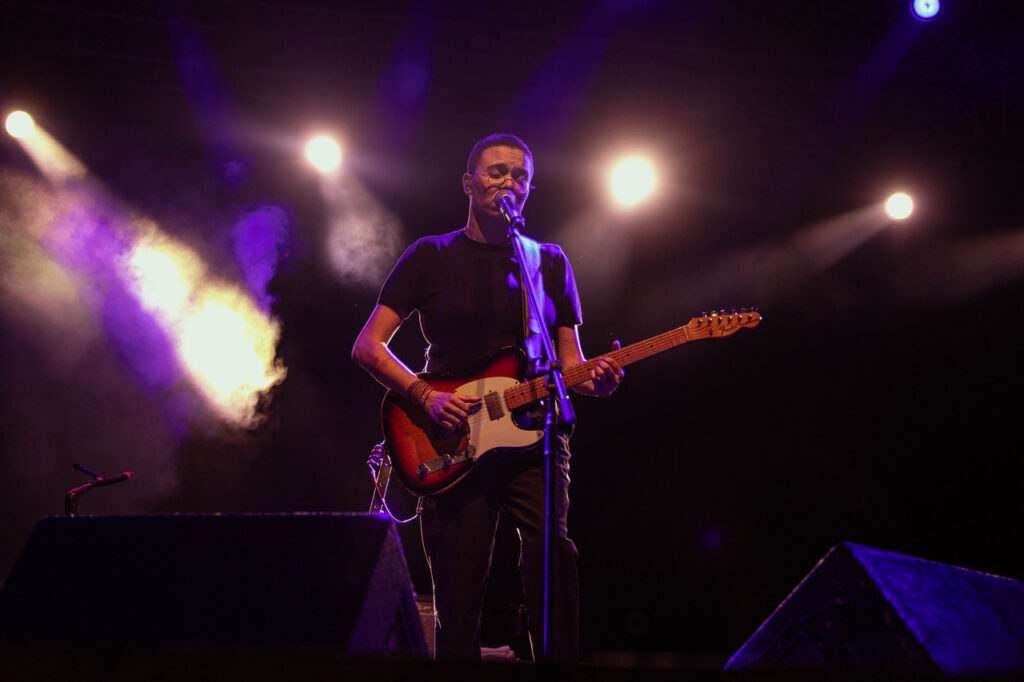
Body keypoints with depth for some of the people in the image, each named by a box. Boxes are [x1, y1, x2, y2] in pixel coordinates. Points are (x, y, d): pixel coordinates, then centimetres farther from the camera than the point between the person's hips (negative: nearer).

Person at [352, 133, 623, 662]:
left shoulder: (550, 261, 15)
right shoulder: (432, 256, 8)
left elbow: (570, 361, 16)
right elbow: (367, 346, 4)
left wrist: (595, 379, -8)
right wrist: (427, 397, -10)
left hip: (535, 435, 1)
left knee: (554, 567, -15)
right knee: (458, 597, -1)